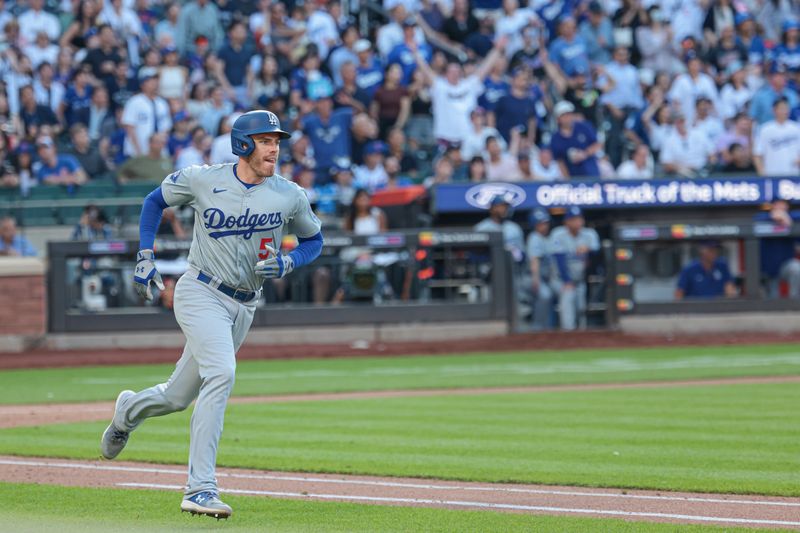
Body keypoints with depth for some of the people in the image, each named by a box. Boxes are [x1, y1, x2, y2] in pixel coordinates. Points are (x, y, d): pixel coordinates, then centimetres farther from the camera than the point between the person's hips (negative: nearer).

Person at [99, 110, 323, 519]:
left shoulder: (290, 196, -3)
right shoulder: (202, 180, -8)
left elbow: (313, 240, 11)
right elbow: (156, 199, 10)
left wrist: (288, 263, -10)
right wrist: (144, 256, 2)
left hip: (244, 306, 4)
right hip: (201, 296, -4)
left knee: (178, 397, 12)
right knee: (221, 372, -28)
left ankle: (128, 410, 49)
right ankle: (199, 489, -27)